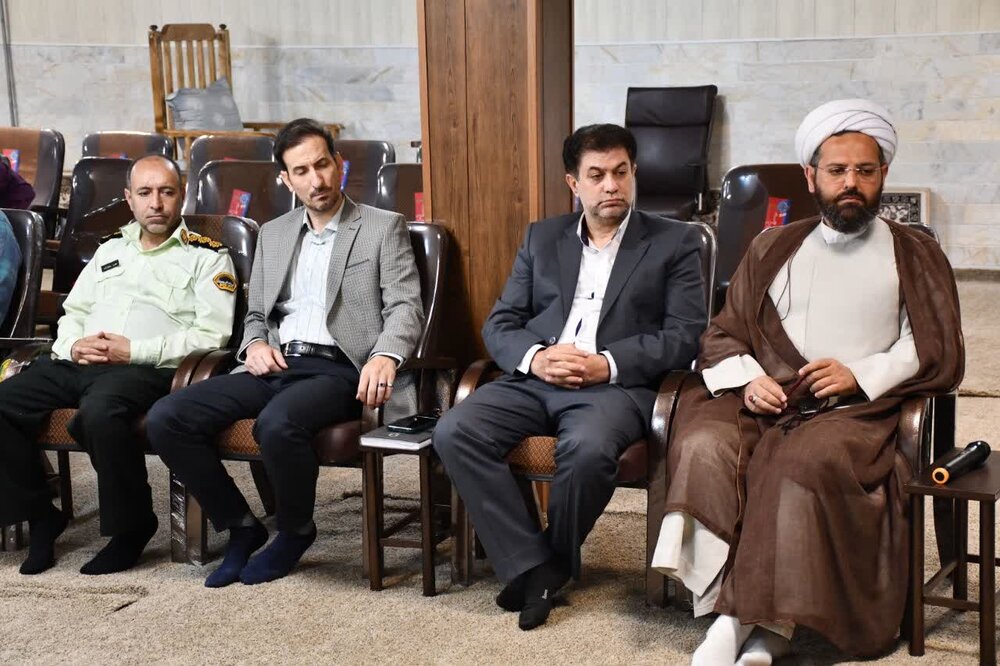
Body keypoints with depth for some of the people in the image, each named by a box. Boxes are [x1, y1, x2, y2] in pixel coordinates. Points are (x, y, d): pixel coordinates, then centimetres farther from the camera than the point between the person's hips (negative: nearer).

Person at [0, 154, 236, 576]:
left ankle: (132, 526, -16)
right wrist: (73, 344, 1)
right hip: (77, 363, 6)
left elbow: (211, 334, -4)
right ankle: (40, 516, -1)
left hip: (146, 368, -6)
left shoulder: (207, 256, 8)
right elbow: (74, 311, 26)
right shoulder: (111, 248, 26)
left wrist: (133, 351, -13)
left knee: (100, 411, -38)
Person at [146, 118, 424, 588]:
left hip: (338, 369, -5)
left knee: (277, 423, -37)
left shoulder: (383, 228, 6)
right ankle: (240, 526, 1)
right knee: (166, 419, -15)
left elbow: (405, 307, -5)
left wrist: (385, 356, -26)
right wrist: (255, 344, 0)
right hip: (275, 367, 5)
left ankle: (295, 532, -6)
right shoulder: (273, 234, 22)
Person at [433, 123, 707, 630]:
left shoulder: (674, 242, 9)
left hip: (617, 385, -4)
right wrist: (535, 357, -10)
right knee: (453, 433, -23)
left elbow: (686, 335, -2)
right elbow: (498, 325, 14)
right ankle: (531, 566, -18)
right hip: (535, 378, 4)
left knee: (587, 449, -37)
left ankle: (555, 561, -8)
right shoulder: (541, 238, 19)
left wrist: (607, 364, -15)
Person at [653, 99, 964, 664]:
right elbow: (723, 335, 20)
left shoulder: (915, 254, 17)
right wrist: (747, 379, -2)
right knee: (703, 448, -30)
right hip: (764, 400, 3)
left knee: (807, 462, -37)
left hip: (855, 408, -2)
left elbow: (940, 353, 8)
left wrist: (862, 375, -8)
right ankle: (730, 612, -31)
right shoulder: (774, 249, 23)